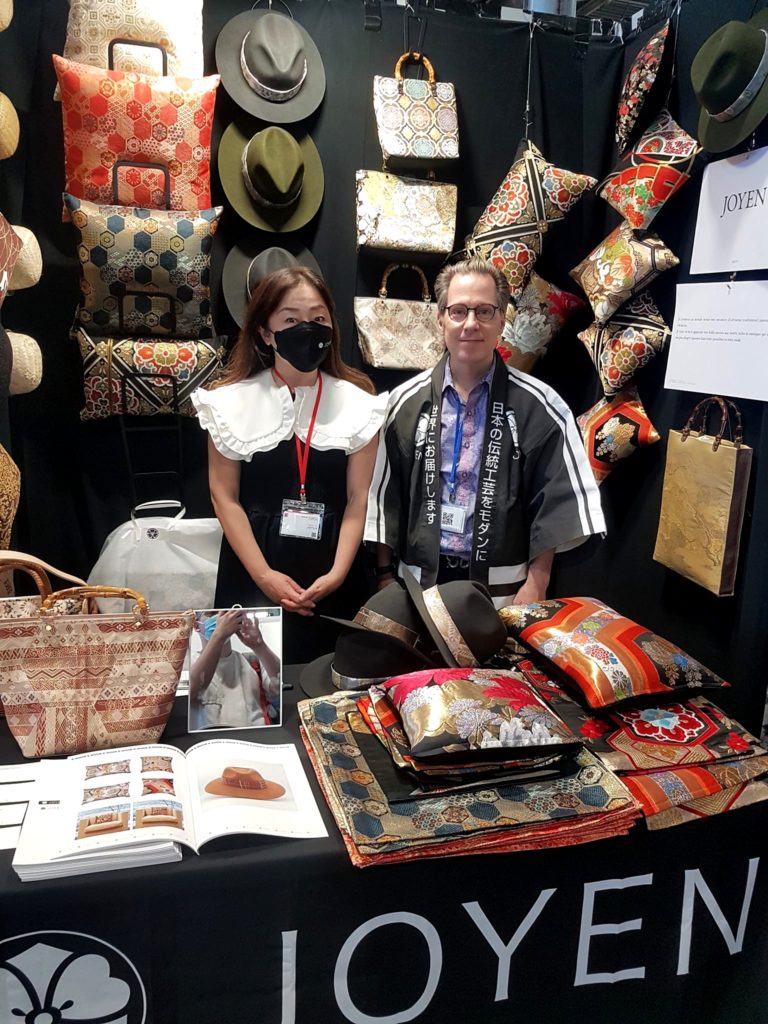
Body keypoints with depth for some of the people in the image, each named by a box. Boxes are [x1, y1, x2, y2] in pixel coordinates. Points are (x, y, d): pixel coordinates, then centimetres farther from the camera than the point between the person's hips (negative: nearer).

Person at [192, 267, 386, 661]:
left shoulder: (357, 402, 0)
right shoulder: (233, 400, -2)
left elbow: (358, 499, -1)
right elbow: (225, 496, -3)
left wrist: (338, 573, -10)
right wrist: (263, 575, -10)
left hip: (331, 579, 1)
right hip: (251, 576, 0)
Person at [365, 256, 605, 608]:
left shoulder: (538, 405, -4)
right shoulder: (407, 400, 1)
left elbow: (555, 500, -3)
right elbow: (384, 495, 4)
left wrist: (536, 583, -7)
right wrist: (384, 575, 4)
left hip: (503, 589, -1)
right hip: (419, 582, 2)